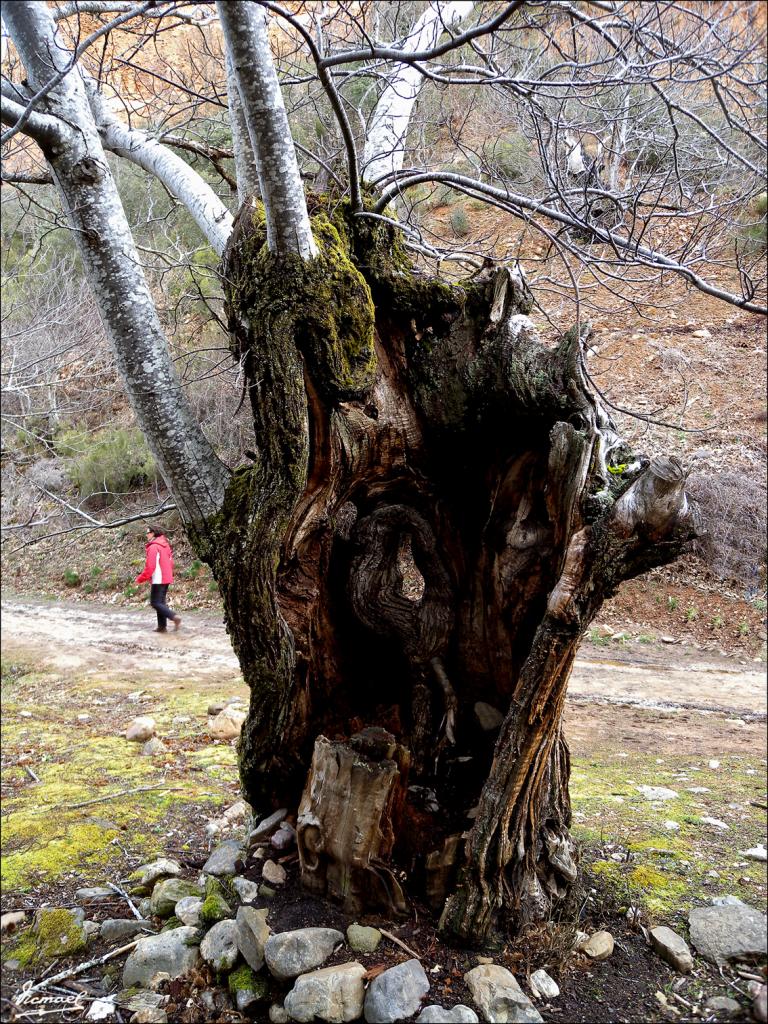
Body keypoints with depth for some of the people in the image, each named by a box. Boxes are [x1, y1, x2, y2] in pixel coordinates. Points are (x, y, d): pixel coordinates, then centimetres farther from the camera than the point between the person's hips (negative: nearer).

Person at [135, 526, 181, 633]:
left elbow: (150, 566, -19)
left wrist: (140, 579, -10)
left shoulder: (153, 547, -16)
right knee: (161, 602, 13)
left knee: (155, 603, -5)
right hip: (166, 579, 9)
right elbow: (170, 562, 17)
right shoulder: (165, 545, 13)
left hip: (158, 580, -9)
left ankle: (174, 617, -19)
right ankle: (162, 626, 13)